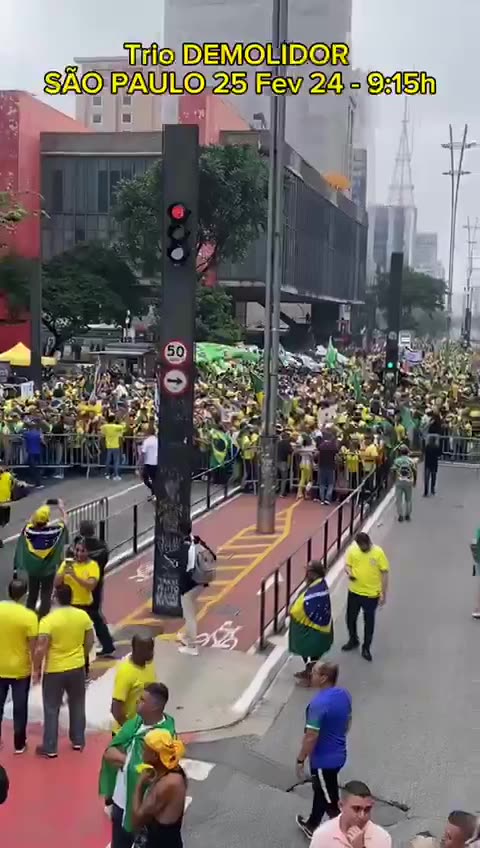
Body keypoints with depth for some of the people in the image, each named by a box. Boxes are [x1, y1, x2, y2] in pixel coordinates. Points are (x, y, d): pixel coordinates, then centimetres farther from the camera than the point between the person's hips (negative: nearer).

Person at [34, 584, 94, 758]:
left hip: (54, 670, -4)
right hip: (77, 668, 4)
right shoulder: (83, 616, -7)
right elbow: (89, 641, 4)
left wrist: (37, 669, -7)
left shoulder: (48, 620, -20)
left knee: (51, 709, 10)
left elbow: (41, 649, -22)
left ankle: (50, 748, 17)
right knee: (77, 705, 20)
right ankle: (78, 741, 30)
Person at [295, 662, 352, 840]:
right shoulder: (344, 694, -4)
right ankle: (312, 826, 44)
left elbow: (311, 737, -25)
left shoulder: (319, 703, -30)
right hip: (338, 754, 9)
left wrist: (300, 760, -13)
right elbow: (347, 722, 11)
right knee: (321, 791, 27)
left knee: (330, 801, 7)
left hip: (324, 759, -9)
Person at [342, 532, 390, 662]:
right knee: (351, 618, 17)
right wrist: (349, 573, -21)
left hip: (372, 594, -3)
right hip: (354, 591, 3)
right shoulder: (352, 550, -9)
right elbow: (347, 565, 4)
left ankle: (366, 648, 27)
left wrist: (384, 594, -9)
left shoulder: (378, 553, -16)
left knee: (369, 622, 10)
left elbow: (384, 573, -10)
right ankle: (353, 641, 43)